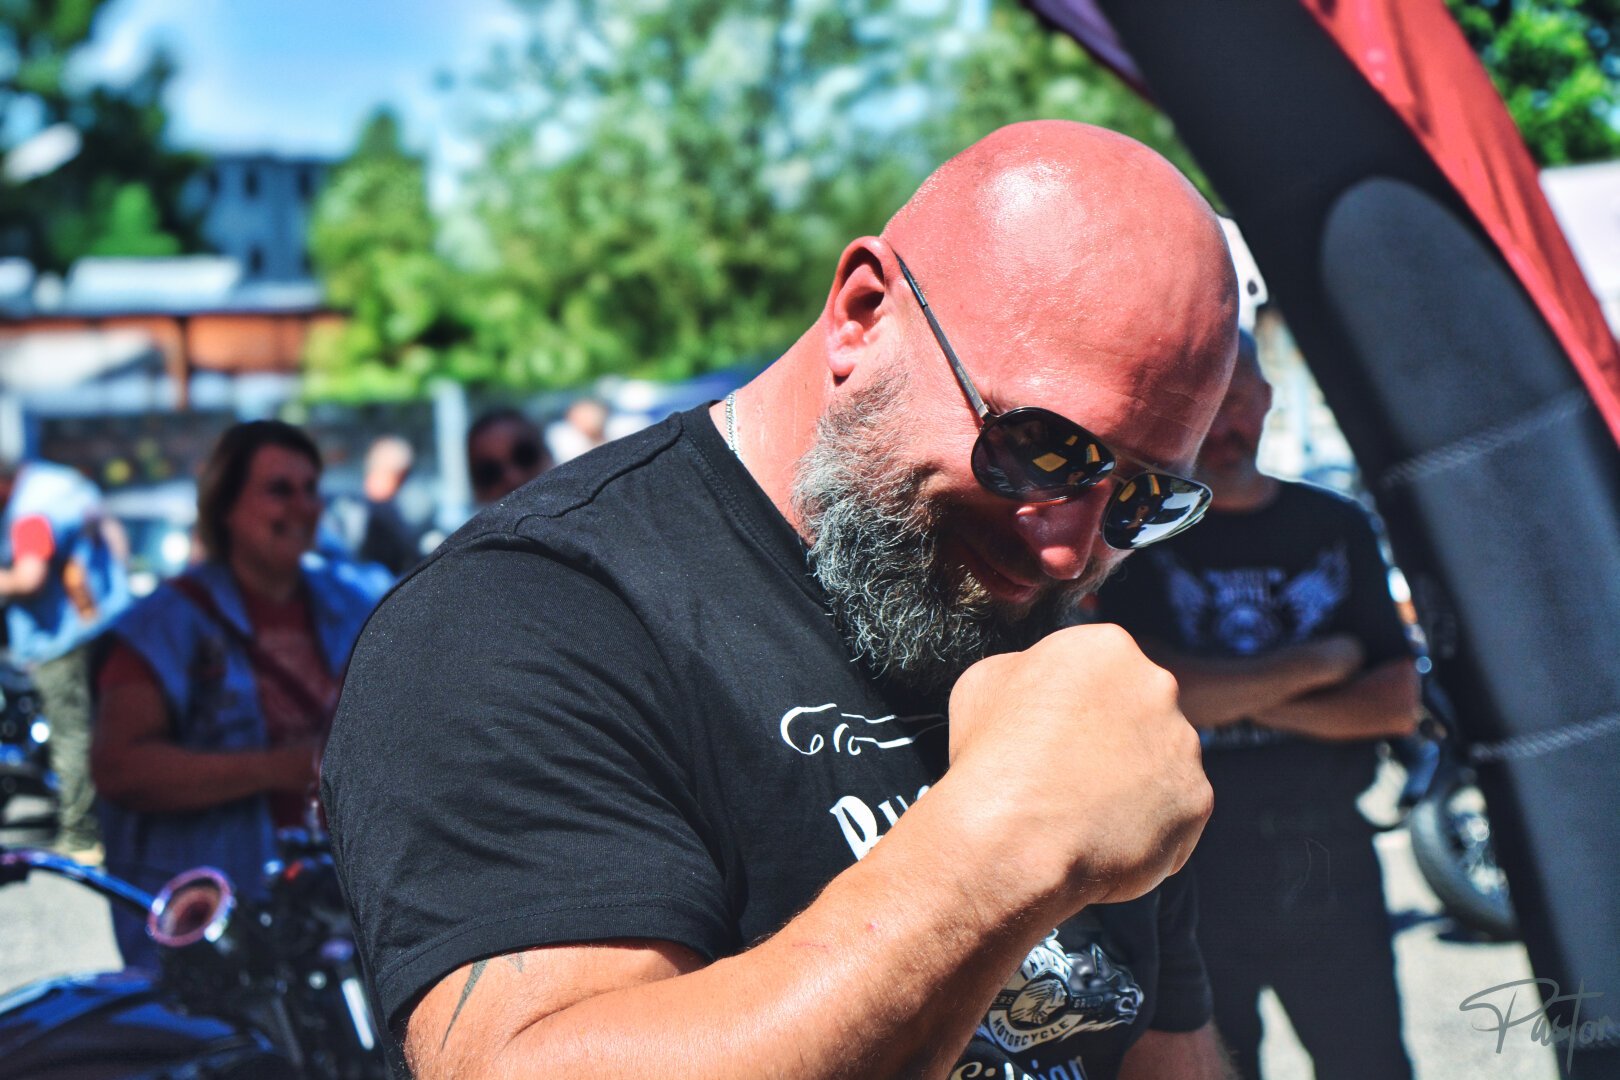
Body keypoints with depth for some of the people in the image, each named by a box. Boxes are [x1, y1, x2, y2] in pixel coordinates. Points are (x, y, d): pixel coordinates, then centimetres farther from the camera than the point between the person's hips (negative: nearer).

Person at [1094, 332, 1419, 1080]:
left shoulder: (1337, 527, 9)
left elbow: (1396, 705, 2)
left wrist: (1238, 699, -10)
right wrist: (1322, 663, -7)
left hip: (1331, 857, 3)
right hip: (1194, 867, -3)